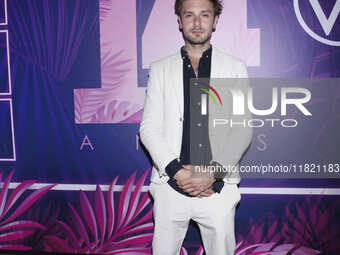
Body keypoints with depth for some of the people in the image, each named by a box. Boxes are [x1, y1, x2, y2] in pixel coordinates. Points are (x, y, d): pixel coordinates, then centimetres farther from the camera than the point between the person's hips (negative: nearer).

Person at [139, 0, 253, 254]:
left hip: (217, 187, 0)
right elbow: (148, 128, 1)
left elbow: (243, 130, 1)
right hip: (170, 186, 1)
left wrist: (214, 173, -10)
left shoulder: (235, 68, 7)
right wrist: (175, 170, -11)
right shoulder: (160, 69, 8)